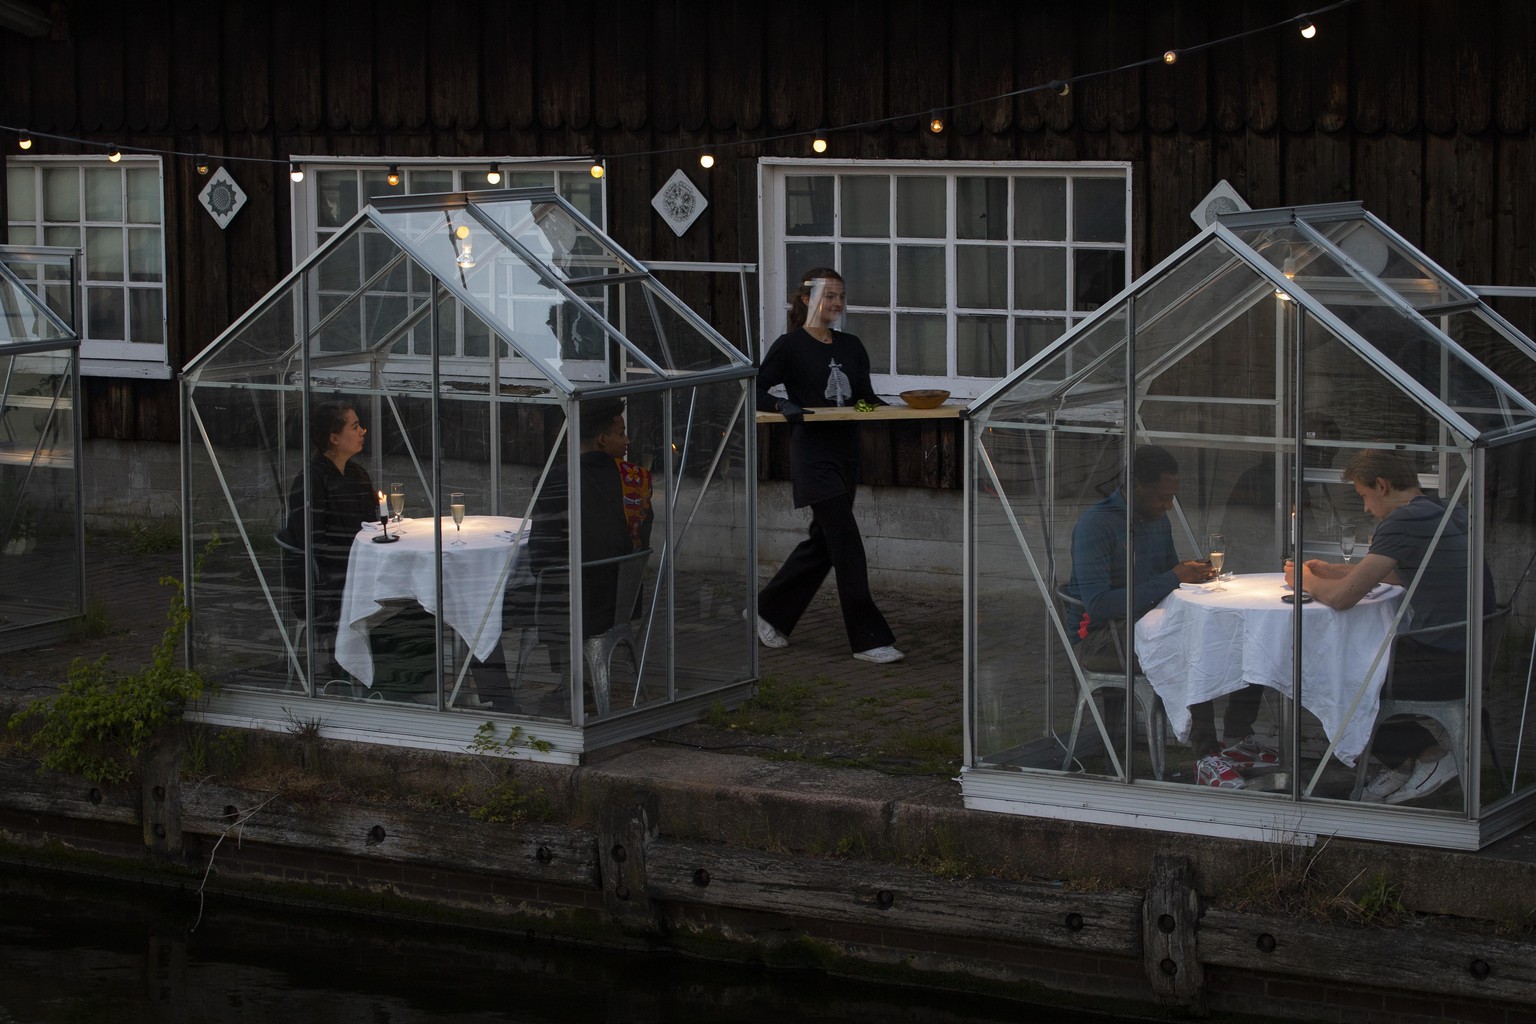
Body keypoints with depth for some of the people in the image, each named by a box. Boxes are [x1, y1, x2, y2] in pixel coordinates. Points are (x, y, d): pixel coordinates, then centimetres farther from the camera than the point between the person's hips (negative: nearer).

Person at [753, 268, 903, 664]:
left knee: (823, 542, 13)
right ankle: (869, 639, -10)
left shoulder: (851, 347, 13)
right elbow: (755, 391, -7)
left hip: (846, 453, 7)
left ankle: (769, 612, 30)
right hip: (813, 456, -7)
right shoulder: (791, 346, -6)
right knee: (847, 543, -12)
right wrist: (784, 406, -25)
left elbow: (866, 397, 15)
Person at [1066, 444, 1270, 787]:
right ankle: (1205, 757, -34)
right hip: (1099, 638, -9)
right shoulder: (1096, 524, -15)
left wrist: (1192, 573, -1)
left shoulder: (1159, 521, 13)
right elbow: (1097, 605, -25)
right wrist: (1172, 579, -24)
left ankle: (1239, 740, 0)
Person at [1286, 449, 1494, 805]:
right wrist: (1333, 571, 26)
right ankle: (1403, 763, 18)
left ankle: (1429, 753, 9)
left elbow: (1342, 597, -17)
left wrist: (1306, 581, 4)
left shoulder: (1403, 521, -16)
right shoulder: (1447, 512, 12)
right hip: (1466, 651, 9)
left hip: (1444, 663, -9)